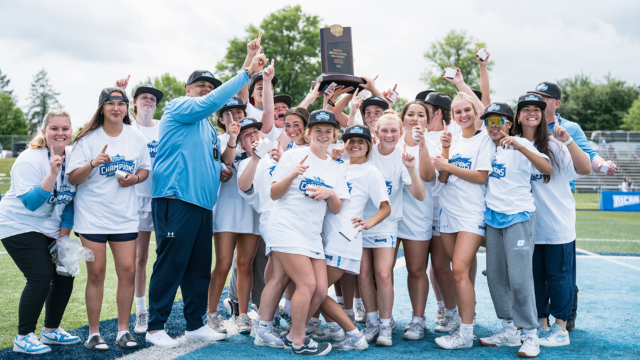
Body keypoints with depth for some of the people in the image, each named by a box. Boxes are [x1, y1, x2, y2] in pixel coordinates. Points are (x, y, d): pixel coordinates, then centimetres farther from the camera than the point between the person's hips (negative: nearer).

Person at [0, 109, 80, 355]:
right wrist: (52, 174, -35)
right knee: (40, 276, -17)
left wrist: (63, 236, 2)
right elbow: (31, 203, -25)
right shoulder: (30, 160, -18)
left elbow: (69, 201, 9)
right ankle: (23, 338, -3)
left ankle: (51, 330, 19)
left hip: (50, 229, 7)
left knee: (65, 274, 1)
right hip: (20, 226, -7)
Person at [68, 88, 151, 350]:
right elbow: (73, 178, -5)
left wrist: (134, 178, -8)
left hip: (125, 215, 2)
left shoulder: (136, 137, 5)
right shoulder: (88, 138, -2)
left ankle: (123, 330, 13)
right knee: (96, 273, 0)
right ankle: (93, 333, 12)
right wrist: (93, 163, -23)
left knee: (128, 271, -1)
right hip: (92, 214, -2)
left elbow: (145, 169, 14)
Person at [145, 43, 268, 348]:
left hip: (202, 203, 8)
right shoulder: (179, 107, 1)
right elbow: (210, 103, -17)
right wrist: (247, 73, -17)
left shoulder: (207, 127, 26)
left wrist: (232, 141, 8)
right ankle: (155, 327, 1)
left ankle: (195, 325, 18)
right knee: (170, 265, -7)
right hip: (176, 200, -8)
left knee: (200, 267, 9)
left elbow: (221, 162, 26)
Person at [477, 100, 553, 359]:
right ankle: (509, 330, 19)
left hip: (518, 217, -6)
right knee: (495, 276, 7)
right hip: (493, 217, 6)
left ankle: (530, 334, 3)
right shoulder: (486, 146, 10)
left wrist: (520, 147, -31)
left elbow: (547, 168, -19)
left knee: (519, 277, -9)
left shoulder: (521, 144, -6)